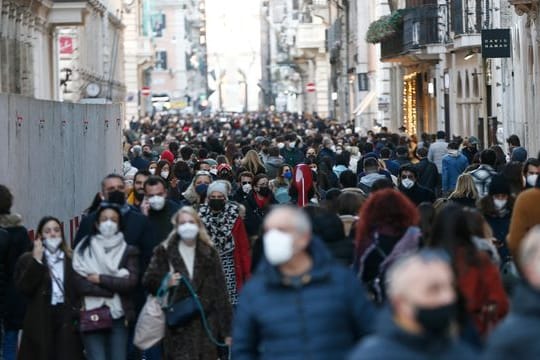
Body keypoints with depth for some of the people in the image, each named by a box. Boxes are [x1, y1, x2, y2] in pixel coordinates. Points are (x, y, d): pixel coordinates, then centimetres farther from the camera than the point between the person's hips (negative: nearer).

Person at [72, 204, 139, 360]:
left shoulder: (128, 251, 8)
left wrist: (100, 279, -8)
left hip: (119, 316, 1)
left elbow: (131, 282, -7)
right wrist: (114, 289, -8)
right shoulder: (84, 249, 6)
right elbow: (79, 284, -6)